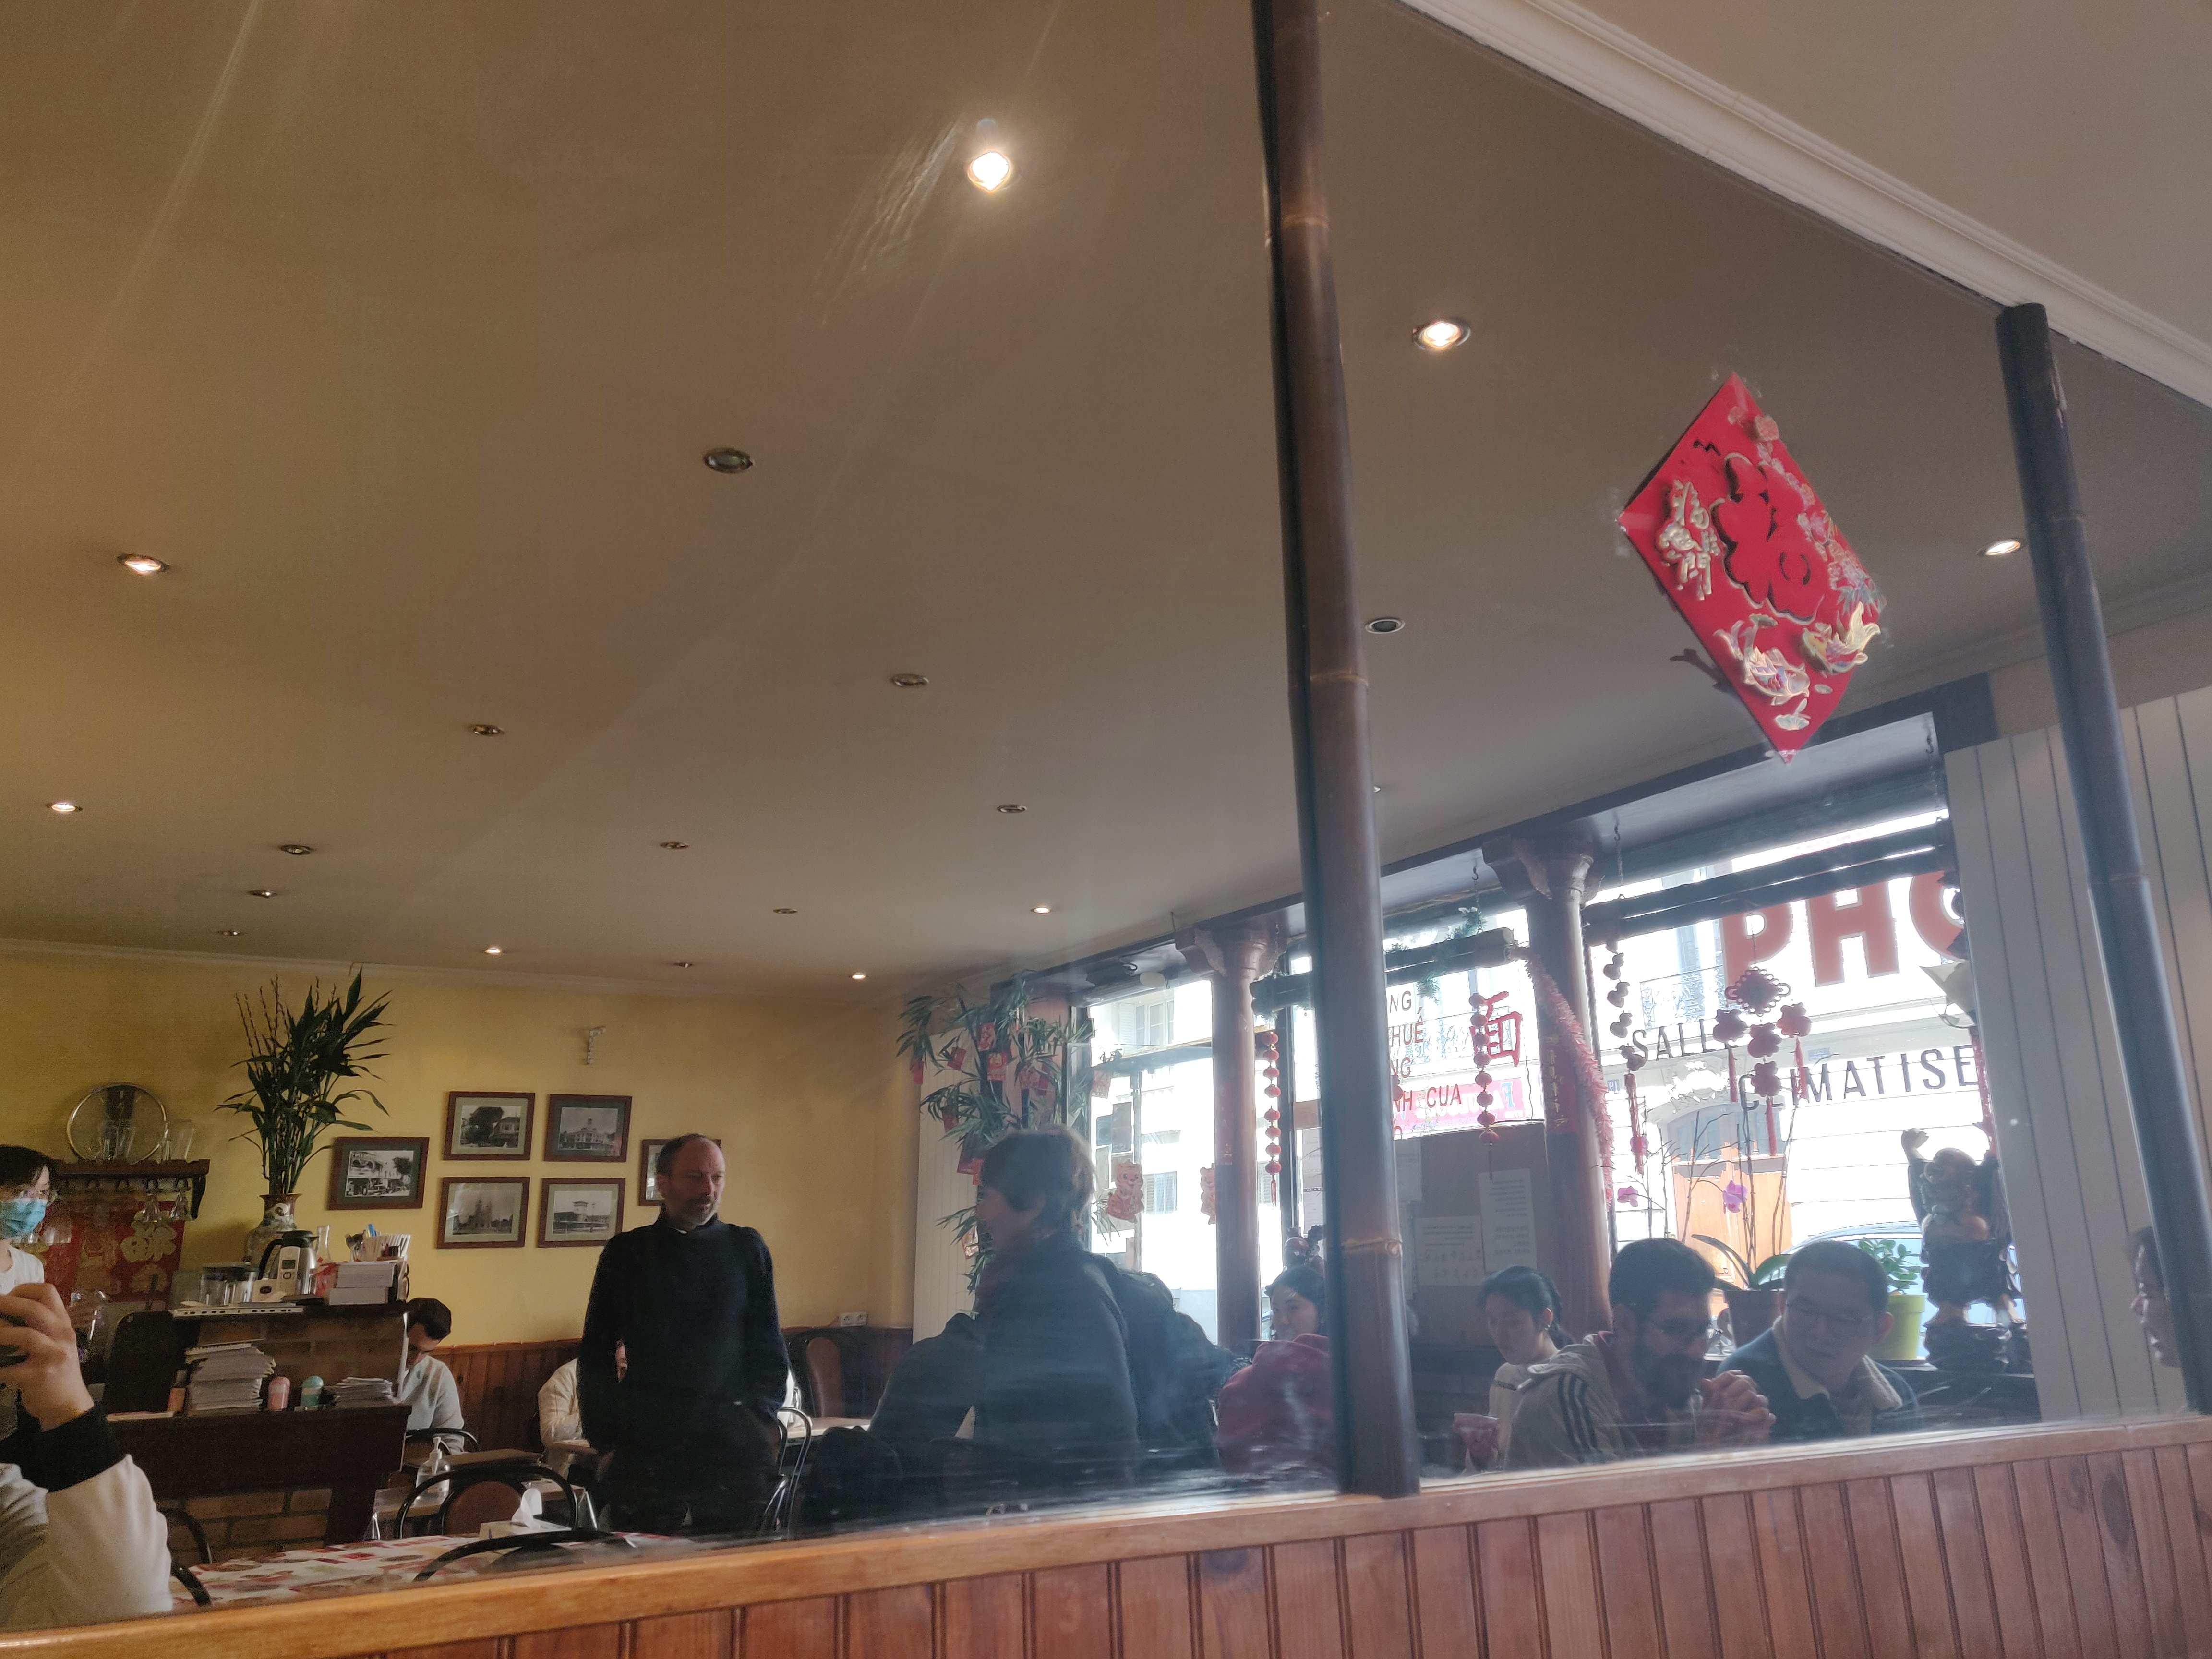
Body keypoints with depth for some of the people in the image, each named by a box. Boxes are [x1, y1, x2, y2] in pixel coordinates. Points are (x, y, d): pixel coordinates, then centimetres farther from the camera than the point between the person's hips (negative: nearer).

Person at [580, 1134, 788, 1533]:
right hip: (645, 1447, 0)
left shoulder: (747, 1248, 8)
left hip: (735, 1446, 0)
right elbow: (595, 1353, 10)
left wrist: (760, 1418, -1)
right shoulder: (625, 1252, 8)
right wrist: (603, 1434, 2)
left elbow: (769, 1347, 9)